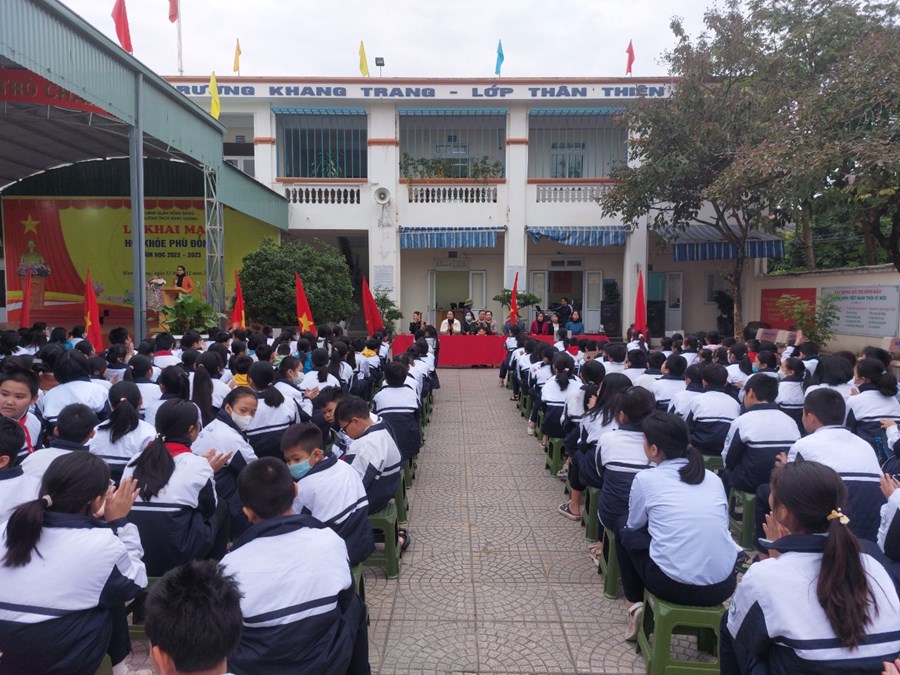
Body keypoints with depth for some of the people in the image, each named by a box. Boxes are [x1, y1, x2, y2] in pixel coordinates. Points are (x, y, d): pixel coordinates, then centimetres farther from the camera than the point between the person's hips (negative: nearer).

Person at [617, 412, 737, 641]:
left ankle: (635, 603, 19)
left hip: (674, 586, -4)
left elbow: (635, 525, 13)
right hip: (724, 587, 5)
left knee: (625, 528, 21)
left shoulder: (646, 478, -2)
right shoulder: (713, 478, 9)